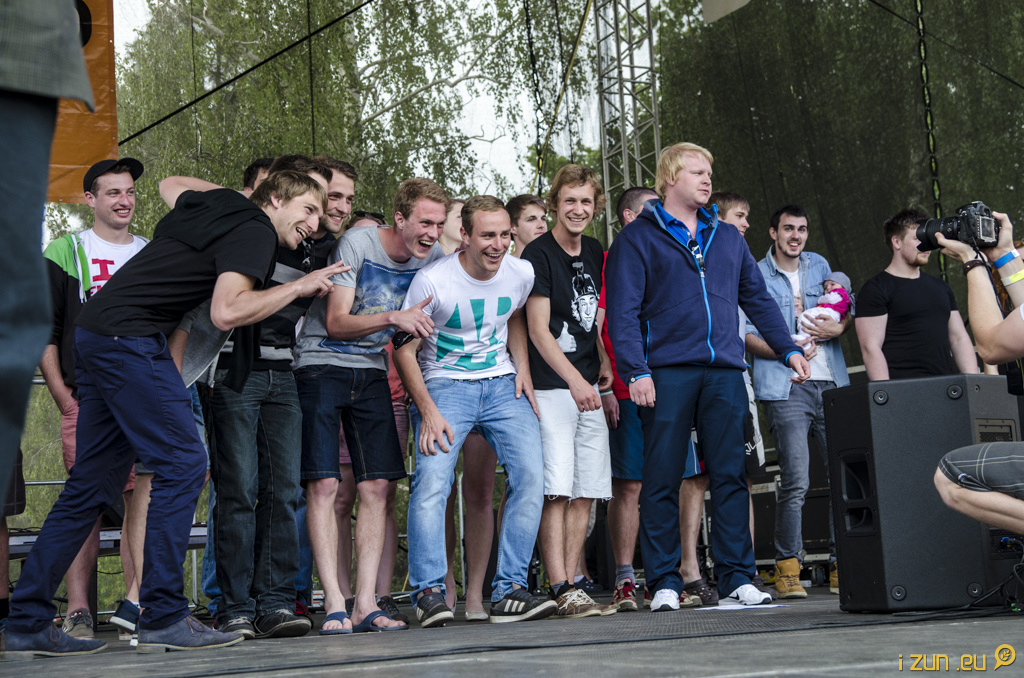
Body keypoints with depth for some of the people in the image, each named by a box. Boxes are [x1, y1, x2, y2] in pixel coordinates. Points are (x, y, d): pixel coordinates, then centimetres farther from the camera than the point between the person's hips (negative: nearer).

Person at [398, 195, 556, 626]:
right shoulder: (432, 280, -14)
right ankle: (429, 591, -15)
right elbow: (404, 349, -7)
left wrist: (522, 371, 7)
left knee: (531, 474, -14)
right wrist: (428, 411, -17)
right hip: (444, 385, -4)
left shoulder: (521, 274, 1)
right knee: (432, 480, -24)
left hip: (502, 384, 4)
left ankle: (508, 591, -9)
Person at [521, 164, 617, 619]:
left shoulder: (593, 252, 14)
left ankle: (570, 586, 10)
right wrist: (575, 381, -22)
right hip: (552, 386, -7)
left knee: (586, 492, 5)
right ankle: (562, 593, -14)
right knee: (557, 492, -12)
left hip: (588, 387, 7)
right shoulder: (538, 254, -7)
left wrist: (603, 363, 13)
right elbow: (538, 330, -13)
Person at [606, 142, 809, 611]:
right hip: (667, 373, -4)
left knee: (730, 476, 2)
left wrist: (788, 348, 13)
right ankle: (665, 582, 4)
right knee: (662, 480, -2)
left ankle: (737, 577, 7)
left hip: (724, 373, 4)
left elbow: (758, 299, 23)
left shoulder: (727, 238, 20)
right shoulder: (638, 237, 4)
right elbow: (623, 311, -3)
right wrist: (636, 371, -13)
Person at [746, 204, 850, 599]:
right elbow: (747, 335, 0)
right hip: (786, 388, -4)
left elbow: (848, 312, 22)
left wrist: (837, 328, -1)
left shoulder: (819, 266, 19)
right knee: (796, 482, -12)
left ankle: (841, 565, 8)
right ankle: (787, 567, -5)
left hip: (831, 384, 4)